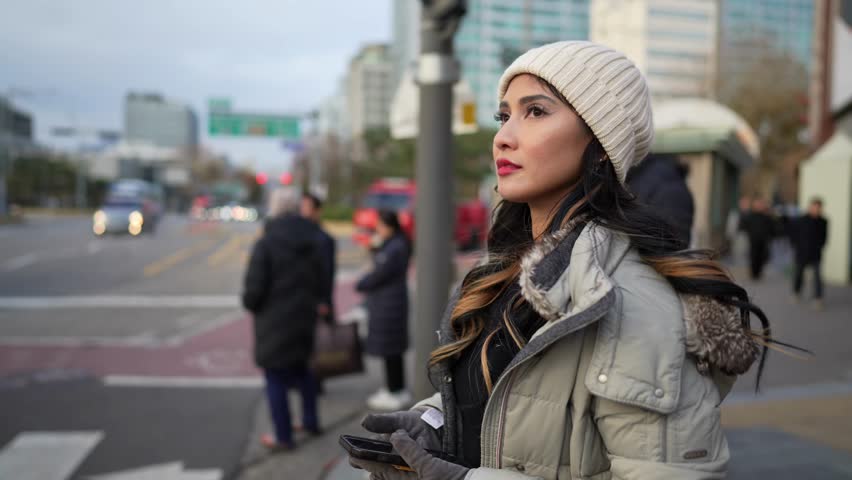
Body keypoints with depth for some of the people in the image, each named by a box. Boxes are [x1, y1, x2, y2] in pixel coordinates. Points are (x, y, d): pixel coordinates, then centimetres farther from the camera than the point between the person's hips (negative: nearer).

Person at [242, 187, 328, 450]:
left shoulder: (265, 244, -16)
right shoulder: (311, 242, 2)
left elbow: (254, 289, -18)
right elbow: (320, 285, 5)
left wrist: (249, 303, 3)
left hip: (274, 321, -6)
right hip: (304, 319, 6)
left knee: (276, 379, 4)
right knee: (301, 369, 24)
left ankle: (284, 436, 11)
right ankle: (310, 421, 34)